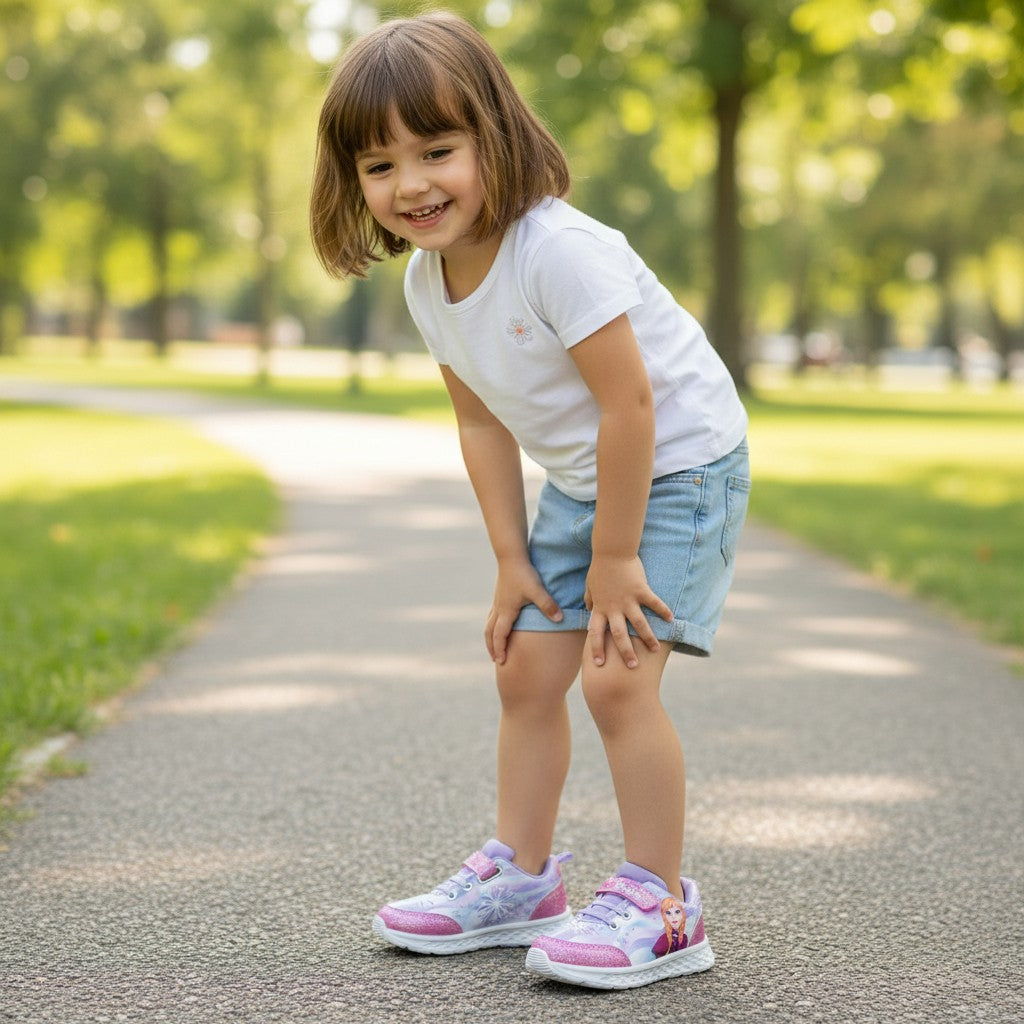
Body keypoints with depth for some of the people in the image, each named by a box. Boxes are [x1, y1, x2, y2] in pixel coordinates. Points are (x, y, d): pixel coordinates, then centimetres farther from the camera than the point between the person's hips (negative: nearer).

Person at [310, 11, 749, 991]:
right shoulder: (425, 281, -5)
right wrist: (511, 559, 1)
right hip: (578, 480, 8)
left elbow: (630, 406, -28)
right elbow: (482, 423, 4)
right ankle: (518, 876, 23)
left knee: (617, 677, -15)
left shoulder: (557, 250, -30)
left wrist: (613, 560, -21)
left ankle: (656, 903, -2)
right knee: (527, 670, 9)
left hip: (679, 465, -8)